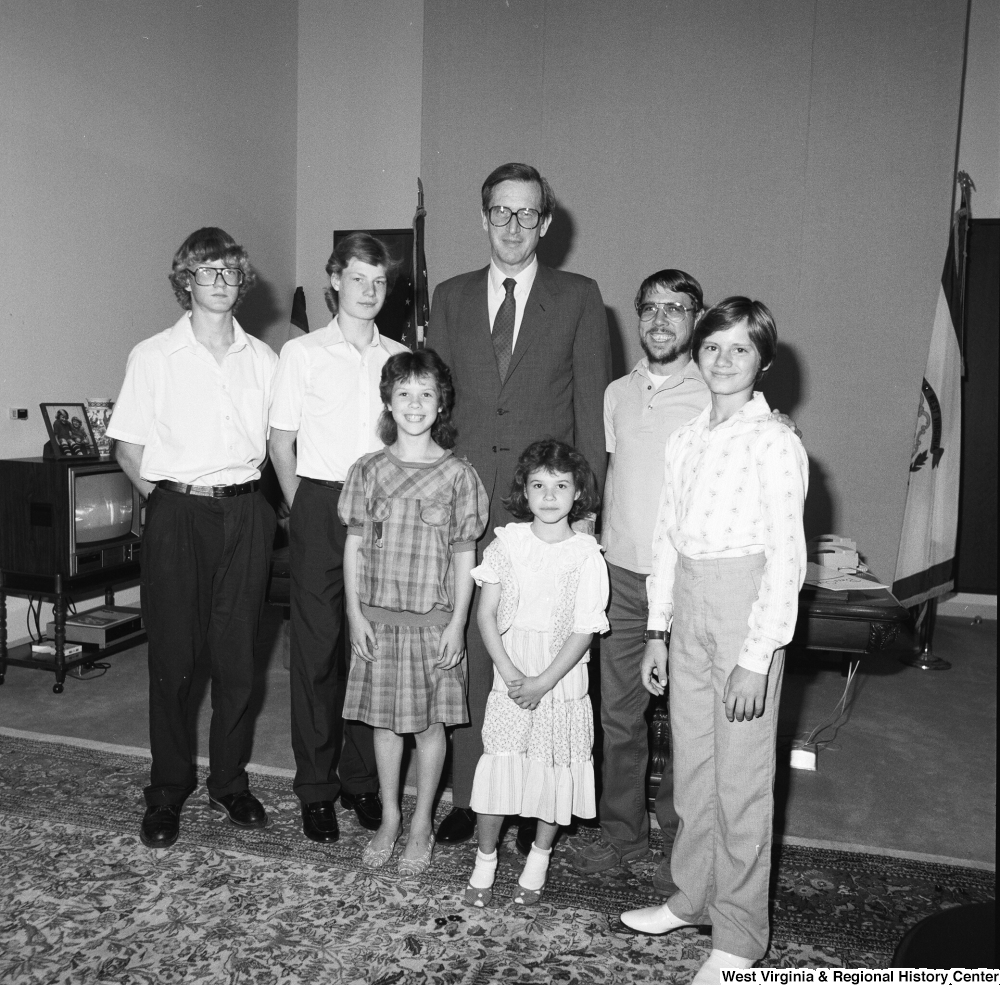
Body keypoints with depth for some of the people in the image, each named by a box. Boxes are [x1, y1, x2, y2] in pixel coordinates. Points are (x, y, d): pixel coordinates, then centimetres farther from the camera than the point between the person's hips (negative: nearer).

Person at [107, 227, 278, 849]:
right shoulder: (154, 356, 1)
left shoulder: (262, 359, 7)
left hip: (245, 513, 2)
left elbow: (277, 440, 14)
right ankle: (168, 792, 20)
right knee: (173, 657, 4)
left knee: (238, 657, 7)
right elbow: (127, 447, 4)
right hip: (177, 515, -2)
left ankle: (231, 782, 23)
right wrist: (166, 500, -2)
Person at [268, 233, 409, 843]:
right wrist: (302, 508, 0)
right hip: (320, 505, -2)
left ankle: (363, 780, 20)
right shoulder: (302, 353, 4)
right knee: (316, 646, 2)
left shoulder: (400, 358, 10)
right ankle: (316, 788, 14)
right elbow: (281, 441, 5)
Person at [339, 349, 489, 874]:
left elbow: (464, 555, -2)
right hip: (378, 617, 2)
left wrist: (457, 623, -5)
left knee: (430, 722, 8)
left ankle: (422, 824, 25)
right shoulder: (367, 470, 1)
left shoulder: (458, 475, -4)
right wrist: (355, 613, -1)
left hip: (434, 620, -1)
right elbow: (354, 545, 4)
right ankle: (389, 819, 28)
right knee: (384, 720, 11)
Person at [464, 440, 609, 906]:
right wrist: (508, 670, -11)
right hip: (511, 677, 1)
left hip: (561, 680, 0)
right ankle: (485, 860, 22)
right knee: (498, 766, 2)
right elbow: (486, 613, -1)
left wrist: (542, 682, -13)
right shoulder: (507, 542, -2)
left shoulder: (586, 554, -7)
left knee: (553, 770, 8)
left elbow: (583, 631, -9)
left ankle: (538, 859, 30)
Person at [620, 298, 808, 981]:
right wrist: (658, 630, 12)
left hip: (747, 613, -6)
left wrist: (758, 657, -15)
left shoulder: (776, 443, -10)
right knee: (692, 766, 16)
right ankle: (692, 898, 35)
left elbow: (786, 556, -12)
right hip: (690, 613, 6)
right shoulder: (685, 440, 9)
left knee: (742, 778, 4)